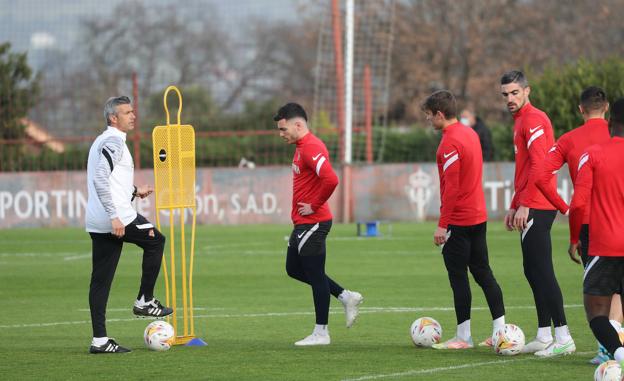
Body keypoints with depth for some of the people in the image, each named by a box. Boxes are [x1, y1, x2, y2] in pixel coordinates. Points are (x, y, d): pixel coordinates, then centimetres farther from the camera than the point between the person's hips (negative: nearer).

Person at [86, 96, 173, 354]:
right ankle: (145, 301, 15)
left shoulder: (102, 142, 21)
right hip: (117, 216, -9)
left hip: (96, 223, 9)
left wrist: (134, 192, 28)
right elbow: (100, 179, -22)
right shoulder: (113, 142, -10)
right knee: (155, 241, 14)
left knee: (100, 281, 6)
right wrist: (114, 217, -25)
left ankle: (99, 340, 4)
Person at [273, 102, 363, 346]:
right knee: (294, 269, 18)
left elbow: (330, 179, -32)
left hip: (312, 223, -11)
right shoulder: (302, 147, 13)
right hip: (303, 223, 11)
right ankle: (346, 297, 21)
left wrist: (314, 206, -20)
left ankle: (320, 333, 4)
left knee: (315, 275, -3)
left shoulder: (311, 148, -19)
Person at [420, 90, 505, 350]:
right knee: (483, 273, 12)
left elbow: (451, 188, -21)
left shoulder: (450, 143, -17)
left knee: (458, 277, -2)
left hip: (458, 221, -9)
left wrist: (442, 224, -18)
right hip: (479, 216, 9)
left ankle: (463, 337, 1)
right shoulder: (470, 133, 12)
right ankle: (500, 330, 10)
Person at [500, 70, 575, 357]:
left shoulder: (533, 119, -12)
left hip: (536, 208, -10)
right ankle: (544, 336, 16)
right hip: (530, 208, 10)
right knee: (533, 271, 12)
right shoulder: (521, 121, 20)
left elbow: (539, 165, -20)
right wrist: (514, 206, 24)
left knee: (542, 271, -12)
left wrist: (525, 205, -20)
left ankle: (563, 338, -13)